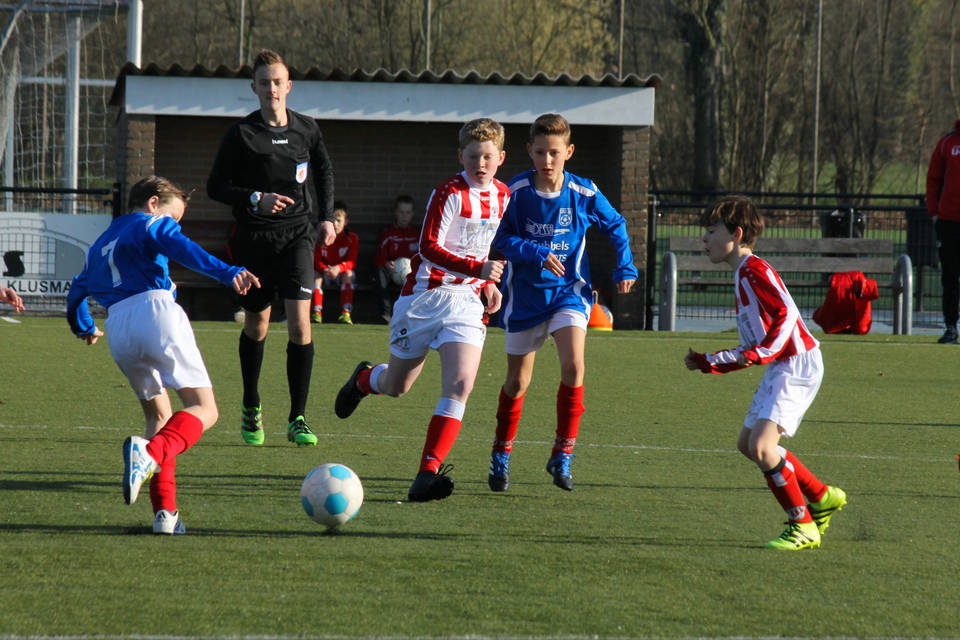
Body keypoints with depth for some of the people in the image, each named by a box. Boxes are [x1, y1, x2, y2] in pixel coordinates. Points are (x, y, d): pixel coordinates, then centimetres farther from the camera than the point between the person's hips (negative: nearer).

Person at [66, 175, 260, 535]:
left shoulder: (99, 245, 33)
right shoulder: (153, 224, 13)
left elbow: (77, 292, 44)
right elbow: (182, 248, -9)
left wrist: (83, 329, 65)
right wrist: (228, 273, -22)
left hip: (118, 328, 6)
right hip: (155, 311, -6)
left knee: (158, 415, 20)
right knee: (203, 410, -5)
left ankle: (164, 511, 3)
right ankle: (150, 452, -37)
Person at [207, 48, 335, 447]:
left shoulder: (306, 130, 4)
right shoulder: (242, 134, -5)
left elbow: (324, 171, 22)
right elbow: (216, 186, -2)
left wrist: (325, 217, 13)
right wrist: (256, 199, -17)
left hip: (297, 234, 1)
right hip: (254, 237, -1)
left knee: (300, 323, -13)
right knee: (256, 326, 10)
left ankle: (297, 418, -8)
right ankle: (251, 407, 33)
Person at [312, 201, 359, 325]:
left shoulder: (352, 239, -12)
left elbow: (351, 263, -21)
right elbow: (317, 261, -14)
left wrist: (338, 268, -42)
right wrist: (325, 270, -37)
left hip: (341, 274, -1)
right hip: (326, 275, 1)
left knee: (348, 273, -33)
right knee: (315, 273, -29)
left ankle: (346, 313, -42)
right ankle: (317, 313, -34)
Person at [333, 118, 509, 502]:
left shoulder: (502, 196, 6)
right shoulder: (450, 193, -13)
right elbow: (429, 248, -21)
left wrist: (489, 284, 10)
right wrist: (477, 268, -32)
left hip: (466, 301, 4)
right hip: (426, 295, -4)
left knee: (459, 385, -18)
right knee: (395, 387, 12)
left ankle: (428, 475, -23)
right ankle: (364, 379, 51)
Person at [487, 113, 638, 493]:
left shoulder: (584, 194, -8)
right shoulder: (516, 191, -11)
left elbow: (615, 226, 10)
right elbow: (501, 239, -10)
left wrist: (625, 266, 4)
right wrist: (537, 254, -23)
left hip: (568, 291, 0)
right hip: (525, 293, 0)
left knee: (573, 365, -21)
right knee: (518, 379, 8)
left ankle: (563, 454, -10)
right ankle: (501, 454, 28)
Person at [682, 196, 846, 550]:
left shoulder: (755, 270, -11)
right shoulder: (742, 276, 20)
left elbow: (786, 313, -23)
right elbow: (751, 352, 24)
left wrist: (761, 353, -29)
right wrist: (708, 362, 21)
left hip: (797, 365, -11)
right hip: (779, 368, 11)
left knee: (762, 446, -19)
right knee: (747, 443, 16)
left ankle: (803, 526, -10)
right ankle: (822, 498, 25)